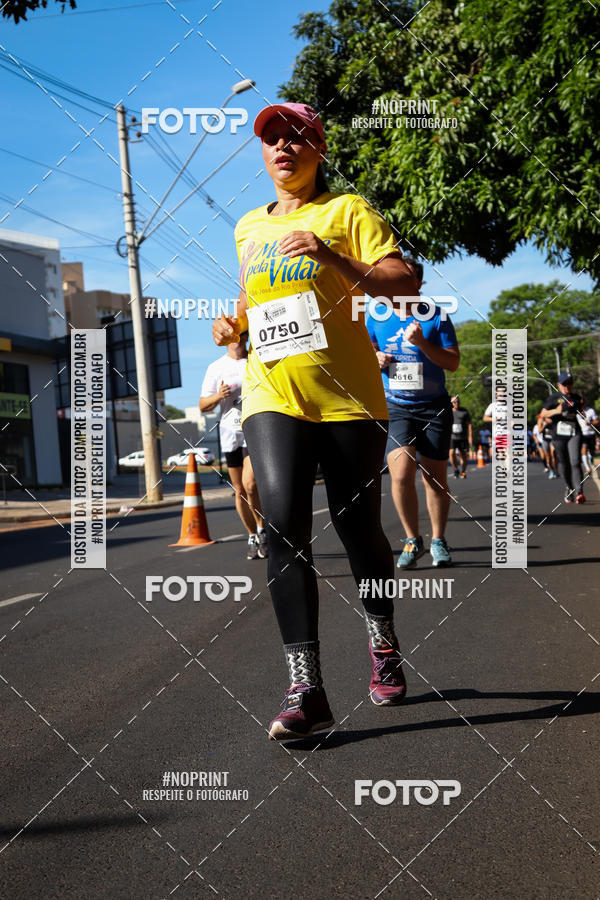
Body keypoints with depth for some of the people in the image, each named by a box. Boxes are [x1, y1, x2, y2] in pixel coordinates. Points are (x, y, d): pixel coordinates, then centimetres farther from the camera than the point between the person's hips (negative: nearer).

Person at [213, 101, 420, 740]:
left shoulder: (346, 211, 5)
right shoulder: (248, 226, 21)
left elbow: (405, 283, -5)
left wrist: (336, 261, -20)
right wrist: (233, 324, 14)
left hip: (346, 393, -2)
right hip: (271, 393, 3)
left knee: (357, 525, 4)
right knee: (283, 521, -17)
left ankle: (383, 644, 32)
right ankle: (305, 690, -17)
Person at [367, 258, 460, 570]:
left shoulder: (436, 316, -2)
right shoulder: (376, 315, 5)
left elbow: (453, 362, -5)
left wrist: (422, 343, -20)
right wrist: (375, 359, -4)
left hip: (434, 406, 0)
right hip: (394, 406, 1)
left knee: (435, 478, 4)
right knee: (401, 474, -16)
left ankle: (438, 540, 23)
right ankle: (412, 540, 3)